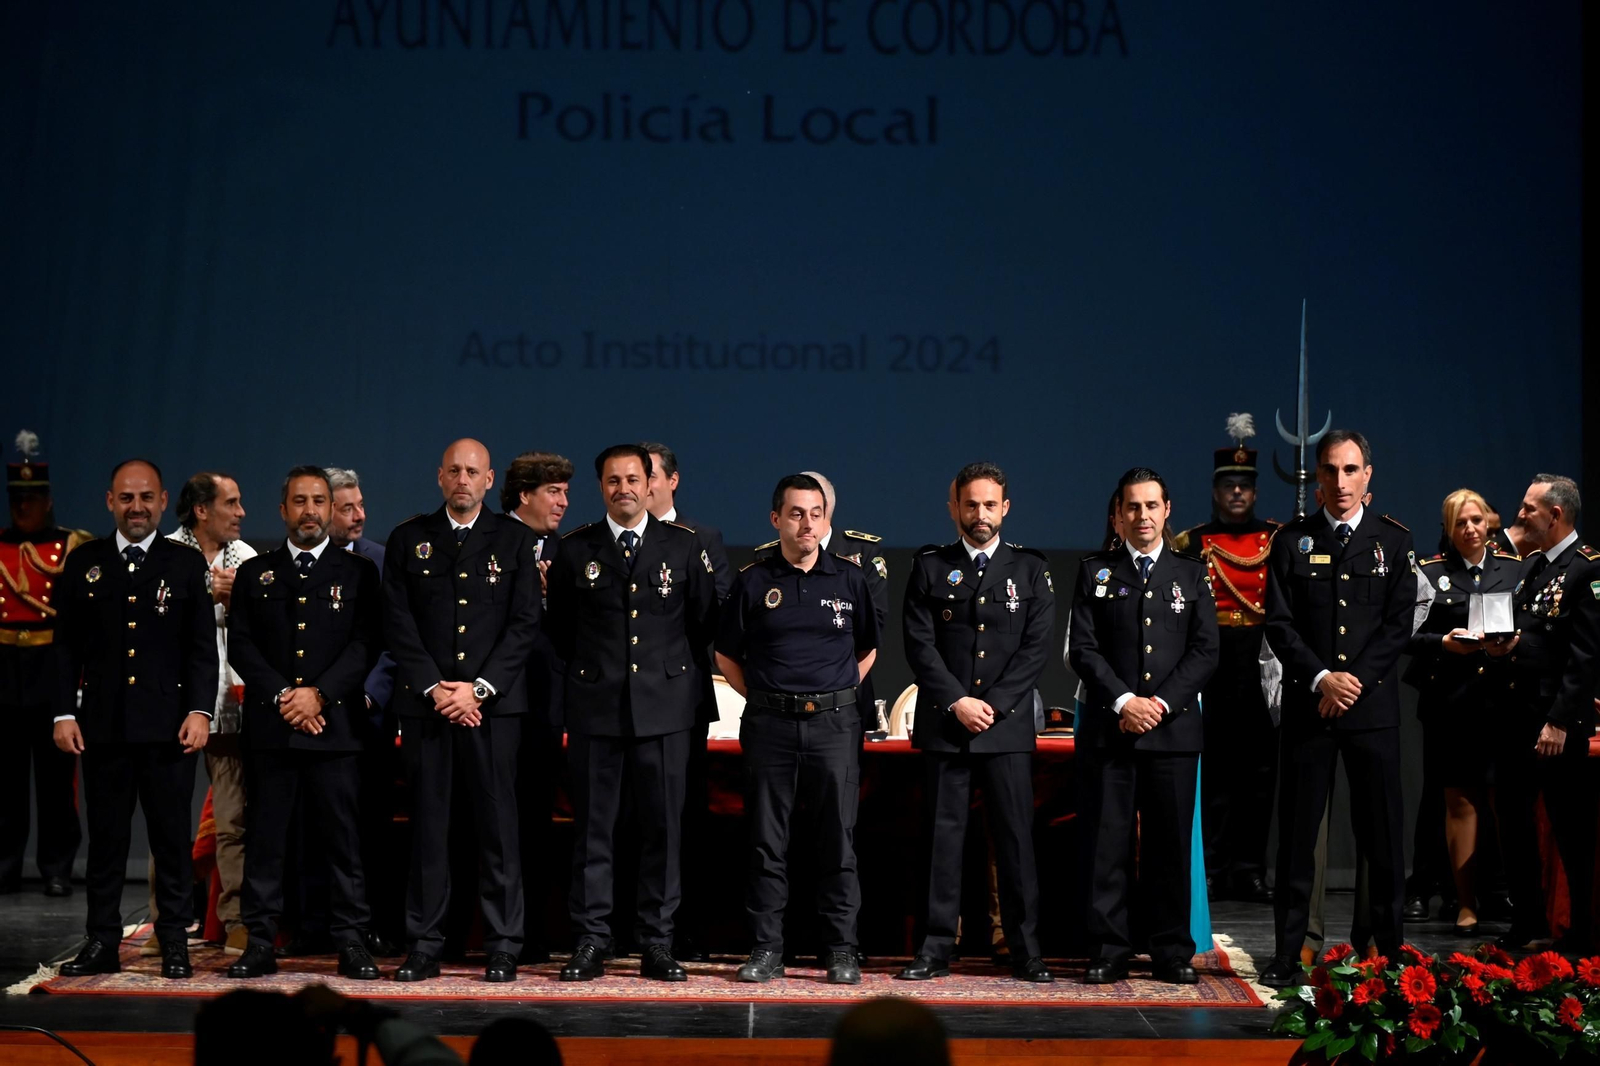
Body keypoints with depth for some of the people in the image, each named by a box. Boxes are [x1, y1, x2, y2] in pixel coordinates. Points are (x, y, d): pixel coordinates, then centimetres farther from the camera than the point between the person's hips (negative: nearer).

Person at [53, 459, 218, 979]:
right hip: (103, 723, 1)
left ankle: (175, 944, 8)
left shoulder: (187, 564, 6)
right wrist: (64, 712, 0)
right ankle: (102, 942, 12)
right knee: (106, 836, 6)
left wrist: (200, 710, -8)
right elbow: (67, 646, 9)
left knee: (172, 836, 2)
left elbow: (203, 647, 3)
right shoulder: (84, 563, 9)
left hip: (169, 724, -1)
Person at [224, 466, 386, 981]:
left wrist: (319, 694, -12)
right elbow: (241, 644, 6)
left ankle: (351, 943, 2)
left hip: (336, 725, -1)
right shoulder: (255, 572, 13)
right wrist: (282, 697, -8)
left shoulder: (358, 572, 9)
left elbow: (366, 643, -1)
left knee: (344, 837, -1)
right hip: (268, 726, 2)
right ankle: (260, 944, 7)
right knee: (265, 837, 2)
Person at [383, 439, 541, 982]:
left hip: (493, 701, -1)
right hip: (424, 701, 1)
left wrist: (479, 689, -8)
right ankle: (424, 947, 5)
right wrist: (434, 689, -7)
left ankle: (503, 948, 3)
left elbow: (525, 623, 1)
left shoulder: (514, 540, 8)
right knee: (428, 825, 2)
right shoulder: (408, 540, 10)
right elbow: (398, 622, 4)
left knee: (498, 824, -2)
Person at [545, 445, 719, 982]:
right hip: (595, 706, 0)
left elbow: (704, 620, 13)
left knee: (663, 826, 2)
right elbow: (557, 625, 16)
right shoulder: (575, 549, 6)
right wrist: (586, 666, 12)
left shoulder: (684, 545, 5)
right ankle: (590, 942, 6)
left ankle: (657, 943, 8)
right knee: (593, 827, 1)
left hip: (665, 706, 0)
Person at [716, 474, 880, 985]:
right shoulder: (753, 582, 4)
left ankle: (842, 951, 6)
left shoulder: (849, 578, 7)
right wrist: (762, 698, 5)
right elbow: (726, 655, 12)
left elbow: (868, 648, 17)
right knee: (767, 842, 3)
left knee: (838, 840, 1)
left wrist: (838, 695, 9)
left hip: (834, 725, 0)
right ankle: (766, 949, 9)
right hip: (769, 725, 0)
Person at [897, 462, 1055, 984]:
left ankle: (1026, 950, 5)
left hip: (1008, 724, 0)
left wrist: (994, 704, -9)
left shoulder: (1031, 568, 7)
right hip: (944, 725, 0)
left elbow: (1037, 647, 1)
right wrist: (956, 701, -10)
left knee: (1016, 836, 0)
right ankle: (936, 949, 6)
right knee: (943, 836, 2)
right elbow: (919, 644, 0)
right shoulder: (930, 568, 7)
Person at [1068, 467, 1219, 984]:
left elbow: (1204, 652, 4)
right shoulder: (1095, 572, 9)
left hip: (1173, 727, 1)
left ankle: (1172, 953, 9)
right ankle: (1108, 952, 4)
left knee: (1170, 844, 2)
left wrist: (1161, 702, -8)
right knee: (1108, 844, -1)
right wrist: (1123, 701, -11)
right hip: (1108, 728, -1)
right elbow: (1082, 649, 2)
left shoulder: (1191, 574, 12)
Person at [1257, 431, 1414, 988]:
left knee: (1383, 832, 1)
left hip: (1374, 707, 0)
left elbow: (1399, 625, 1)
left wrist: (1354, 682, -10)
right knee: (1297, 832, 1)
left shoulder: (1394, 541, 8)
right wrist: (1322, 679, -11)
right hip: (1307, 707, 0)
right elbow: (1279, 624, 1)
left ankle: (1388, 948, 9)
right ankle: (1287, 955, 6)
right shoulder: (1292, 541, 7)